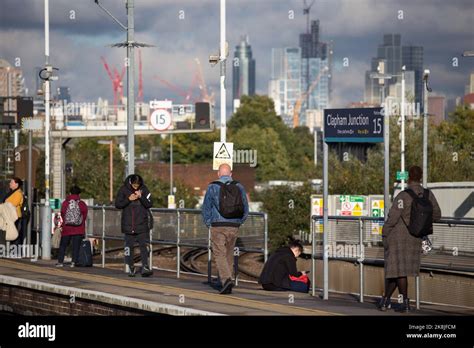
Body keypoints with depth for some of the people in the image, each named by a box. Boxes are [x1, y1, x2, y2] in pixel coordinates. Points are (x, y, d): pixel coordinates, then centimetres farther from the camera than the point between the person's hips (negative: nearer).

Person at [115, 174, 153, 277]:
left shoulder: (144, 190, 0)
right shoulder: (124, 189, -1)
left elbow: (150, 204, -3)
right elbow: (117, 204, -2)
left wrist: (141, 197, -18)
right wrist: (128, 199, -15)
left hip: (142, 224, 0)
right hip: (128, 224, 0)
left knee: (144, 245, -9)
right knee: (129, 246, 5)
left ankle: (145, 267, -13)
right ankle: (131, 268, 13)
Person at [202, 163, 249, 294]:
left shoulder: (213, 187, -3)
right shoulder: (239, 187, 5)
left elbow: (206, 208, -1)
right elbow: (245, 210, 7)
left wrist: (208, 223, 14)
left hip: (218, 226, -3)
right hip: (234, 227, 3)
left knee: (220, 255, -3)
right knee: (229, 254, 14)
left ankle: (226, 279, -24)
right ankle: (227, 286, 17)